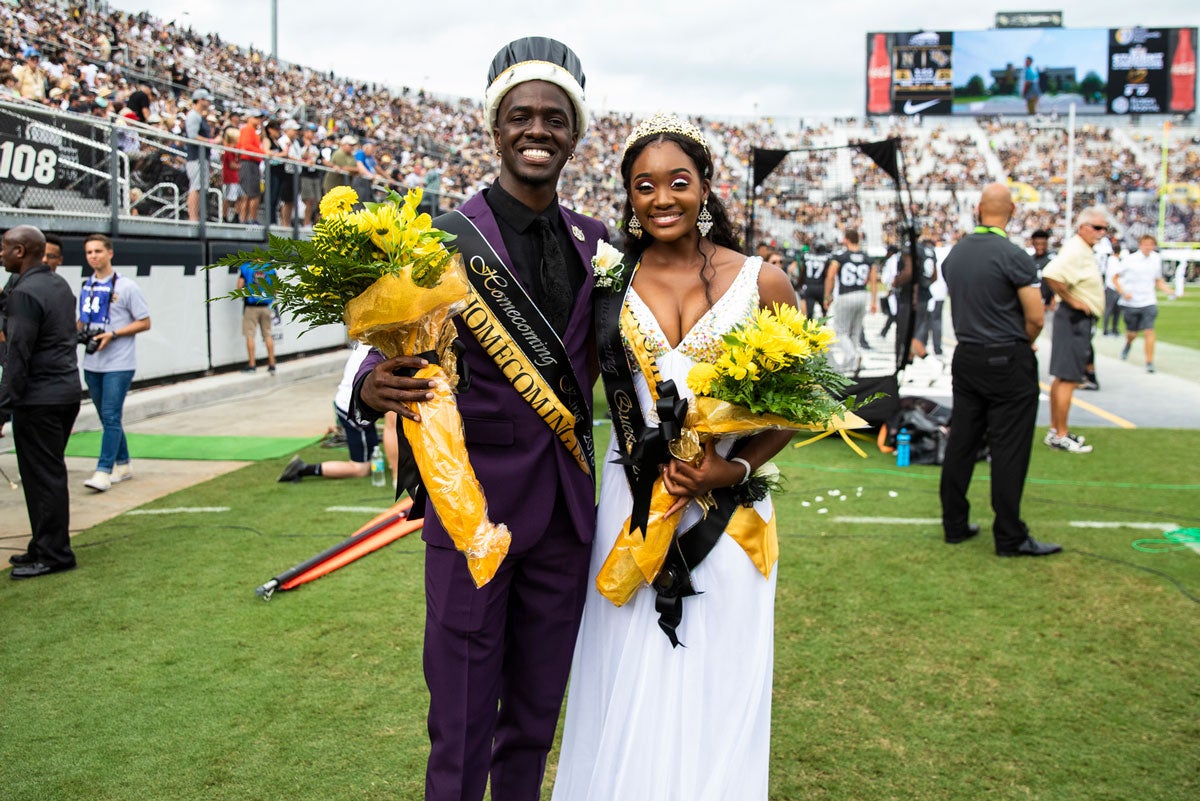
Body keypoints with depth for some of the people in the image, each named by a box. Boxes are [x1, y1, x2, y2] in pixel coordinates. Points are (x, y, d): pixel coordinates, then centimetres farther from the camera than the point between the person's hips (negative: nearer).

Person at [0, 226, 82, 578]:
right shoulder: (59, 284, 12)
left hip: (39, 399, -9)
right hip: (67, 391, 9)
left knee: (42, 477, -2)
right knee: (49, 473, 15)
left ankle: (53, 555, 4)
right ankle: (46, 546, 23)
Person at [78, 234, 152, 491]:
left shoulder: (126, 286, -6)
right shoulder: (86, 287, 10)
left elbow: (145, 323, -6)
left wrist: (112, 334, -17)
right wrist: (80, 331, -1)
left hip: (118, 364, -6)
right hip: (92, 364, 6)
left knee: (111, 417, -10)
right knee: (107, 418, 12)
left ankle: (103, 472, -10)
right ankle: (123, 465, 23)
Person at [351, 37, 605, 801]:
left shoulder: (594, 242, 6)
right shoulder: (447, 240, -9)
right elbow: (394, 350, -11)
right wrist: (374, 387, -33)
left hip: (567, 514, 5)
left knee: (536, 720, 18)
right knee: (461, 727, 5)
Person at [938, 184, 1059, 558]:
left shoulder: (954, 253, 6)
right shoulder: (1013, 256, -15)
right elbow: (1036, 318, -14)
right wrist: (1022, 344, 5)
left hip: (966, 357, 6)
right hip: (1008, 362, -6)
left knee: (961, 442, 11)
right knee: (1008, 449, -1)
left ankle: (954, 524, 18)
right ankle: (1010, 538, 3)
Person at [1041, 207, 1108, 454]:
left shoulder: (1084, 250, 15)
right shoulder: (1075, 250, -18)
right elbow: (1050, 275, -34)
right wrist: (1072, 300, -23)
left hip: (1079, 320, 11)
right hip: (1075, 319, -11)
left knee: (1062, 377, 15)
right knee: (1068, 378, -7)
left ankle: (1055, 430, 24)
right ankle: (1060, 436, -2)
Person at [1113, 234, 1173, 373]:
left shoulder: (1156, 259, 4)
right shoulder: (1129, 260, -7)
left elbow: (1158, 281, 16)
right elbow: (1115, 278, -2)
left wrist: (1170, 291, 2)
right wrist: (1123, 292, -16)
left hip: (1148, 303, 1)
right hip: (1131, 303, -1)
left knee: (1149, 331, -11)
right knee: (1132, 333, 9)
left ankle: (1149, 362, -7)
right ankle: (1128, 344, 46)